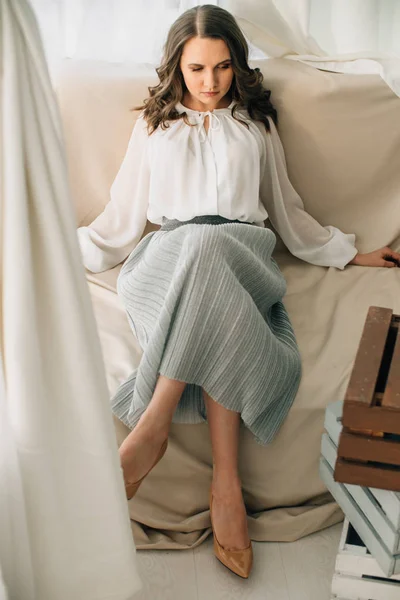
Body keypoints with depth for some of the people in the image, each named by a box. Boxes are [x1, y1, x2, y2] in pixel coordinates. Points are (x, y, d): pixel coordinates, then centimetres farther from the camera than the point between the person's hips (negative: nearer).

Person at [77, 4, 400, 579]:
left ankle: (152, 426, -39)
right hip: (166, 259, 0)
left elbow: (286, 208, 27)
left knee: (204, 247, -39)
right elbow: (123, 215, 22)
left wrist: (348, 251, 24)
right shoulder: (154, 125, 23)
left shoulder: (257, 123, 24)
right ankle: (226, 483, -40)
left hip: (242, 253, 0)